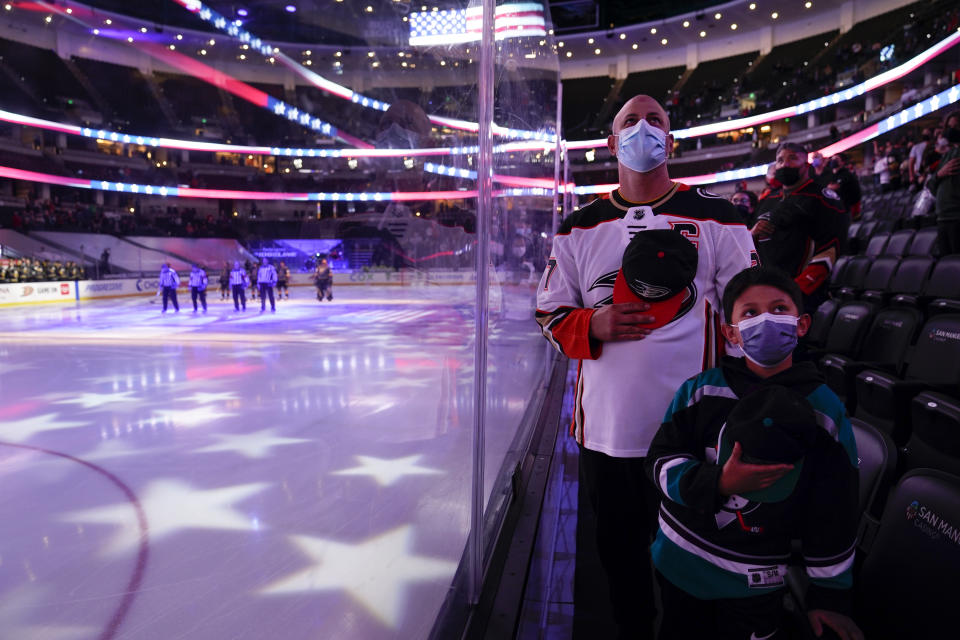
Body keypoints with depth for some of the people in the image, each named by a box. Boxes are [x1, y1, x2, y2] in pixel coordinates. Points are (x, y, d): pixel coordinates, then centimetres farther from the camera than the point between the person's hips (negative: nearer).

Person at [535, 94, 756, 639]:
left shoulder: (717, 217, 0)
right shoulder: (580, 228, 6)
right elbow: (551, 314, 7)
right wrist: (594, 325, -14)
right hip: (606, 427, 2)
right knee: (619, 548, 19)